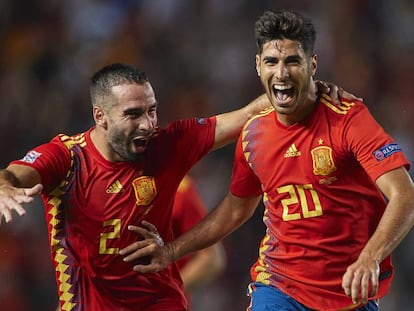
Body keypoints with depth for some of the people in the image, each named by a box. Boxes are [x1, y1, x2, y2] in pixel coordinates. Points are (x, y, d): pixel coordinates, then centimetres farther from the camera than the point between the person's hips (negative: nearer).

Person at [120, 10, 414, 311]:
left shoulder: (349, 119, -14)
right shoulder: (254, 134, 2)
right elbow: (237, 207, 20)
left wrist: (369, 259, -39)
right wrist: (173, 250, 17)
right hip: (278, 285, 3)